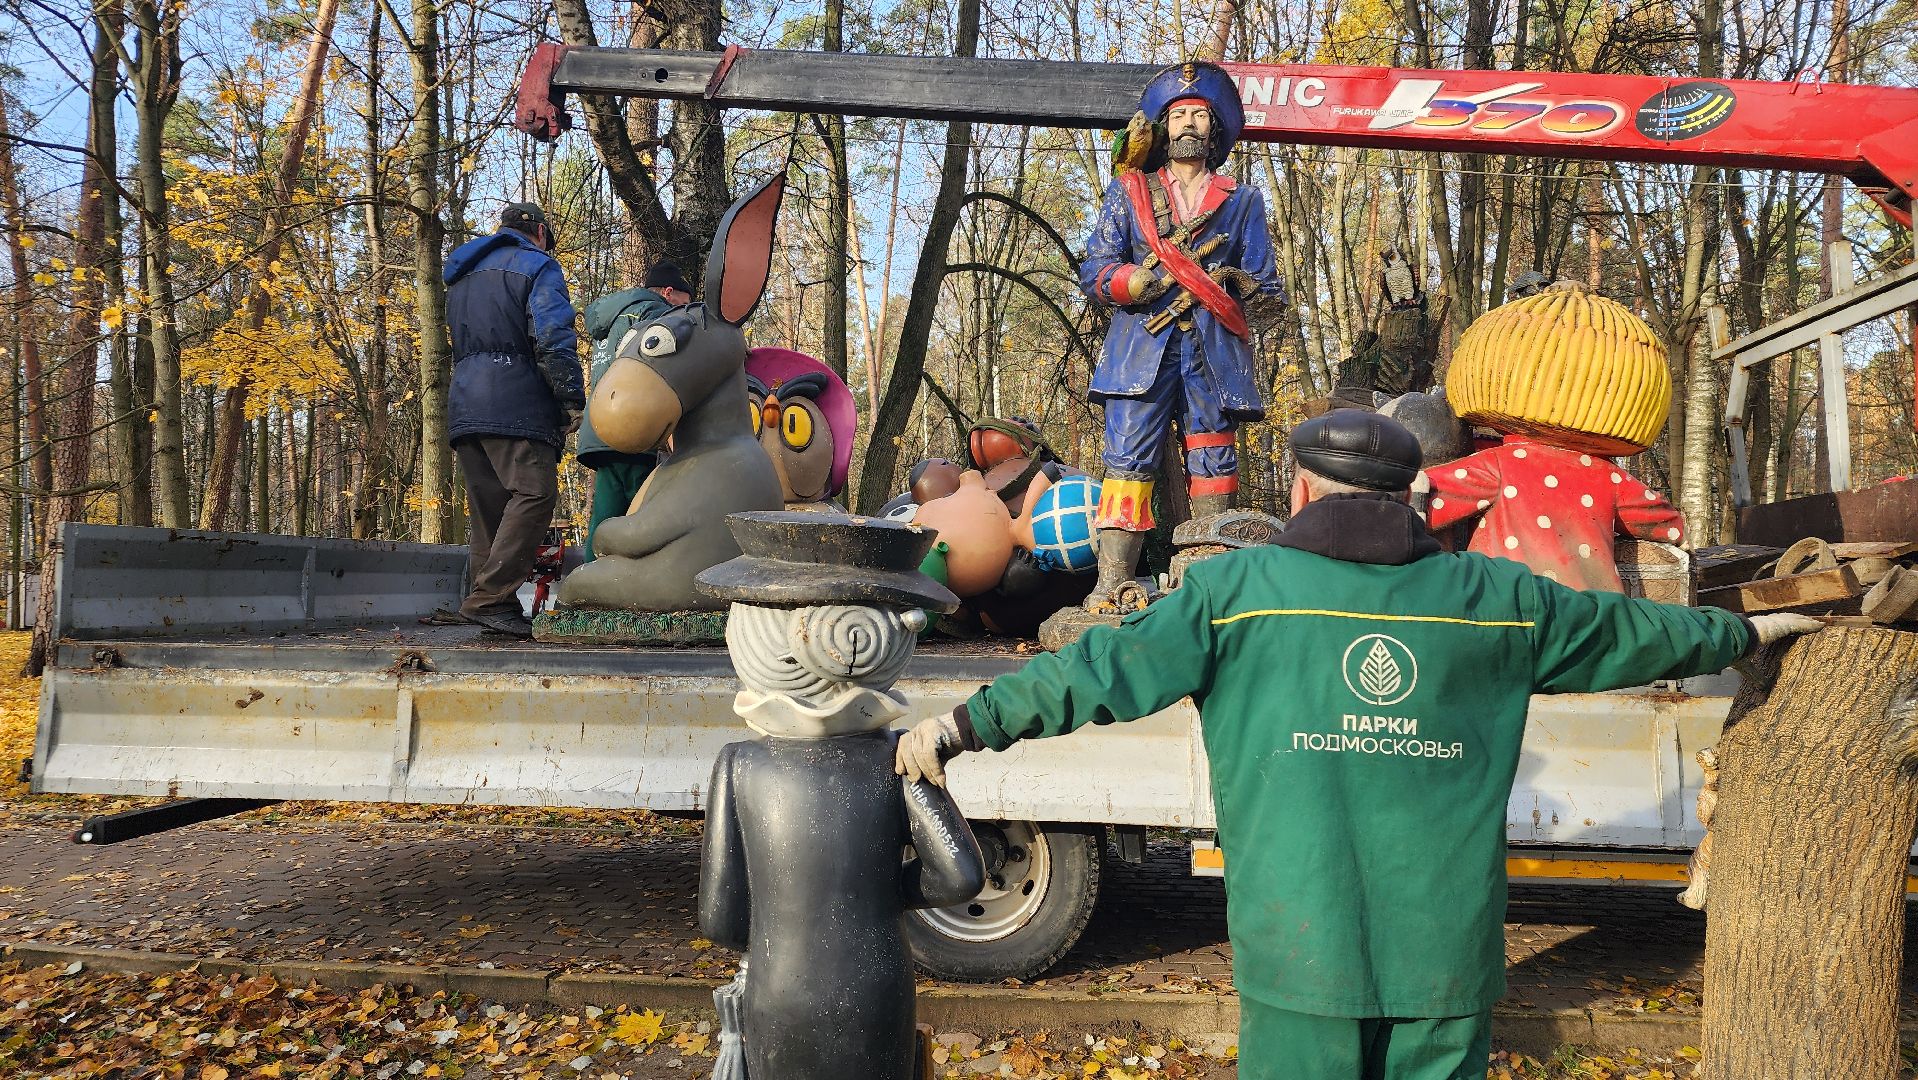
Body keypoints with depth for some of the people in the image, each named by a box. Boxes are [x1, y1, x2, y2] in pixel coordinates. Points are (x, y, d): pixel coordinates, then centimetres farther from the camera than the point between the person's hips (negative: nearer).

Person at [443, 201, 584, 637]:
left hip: (464, 403, 8)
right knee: (534, 494, -14)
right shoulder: (537, 265, 2)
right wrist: (573, 399, -9)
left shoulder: (463, 274, 28)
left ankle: (489, 603, 7)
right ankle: (489, 597, -23)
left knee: (488, 505, 8)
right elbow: (553, 336, -11)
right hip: (516, 404, -8)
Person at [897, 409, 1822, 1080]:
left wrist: (968, 724, 2)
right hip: (1446, 958, 3)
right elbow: (1629, 633, 20)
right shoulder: (1494, 599, 7)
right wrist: (1748, 631, 38)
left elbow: (1104, 668, -5)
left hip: (1301, 954, -2)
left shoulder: (1240, 587, -2)